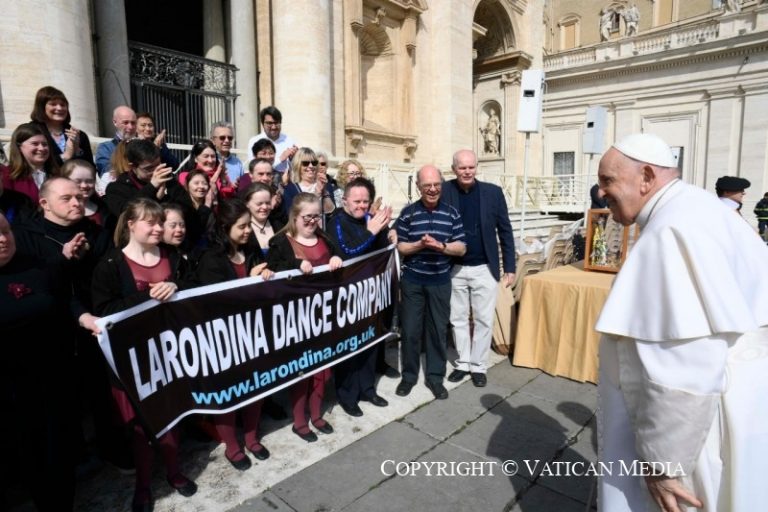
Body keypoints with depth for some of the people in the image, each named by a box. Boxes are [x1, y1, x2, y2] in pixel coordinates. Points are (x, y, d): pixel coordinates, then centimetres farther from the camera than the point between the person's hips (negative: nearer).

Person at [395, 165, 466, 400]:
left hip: (440, 281, 1)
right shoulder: (408, 213, -3)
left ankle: (435, 376, 25)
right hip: (412, 280, -1)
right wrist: (420, 244, -21)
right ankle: (409, 375, 25)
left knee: (438, 329, 9)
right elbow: (401, 247, -2)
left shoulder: (451, 213, 0)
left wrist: (440, 245, -20)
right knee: (410, 329, 7)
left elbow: (461, 248, -1)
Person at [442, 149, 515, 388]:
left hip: (485, 268, 0)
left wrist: (509, 267, -1)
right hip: (454, 268, 1)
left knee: (483, 320, 7)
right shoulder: (444, 191, -6)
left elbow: (505, 231, 0)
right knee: (458, 319, 12)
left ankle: (479, 366, 24)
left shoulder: (493, 192, -5)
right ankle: (463, 363, 29)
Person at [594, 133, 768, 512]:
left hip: (691, 434, -10)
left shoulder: (675, 229, -24)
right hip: (698, 421, 10)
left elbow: (685, 368, -31)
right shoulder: (687, 214, 10)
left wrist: (662, 462, -22)